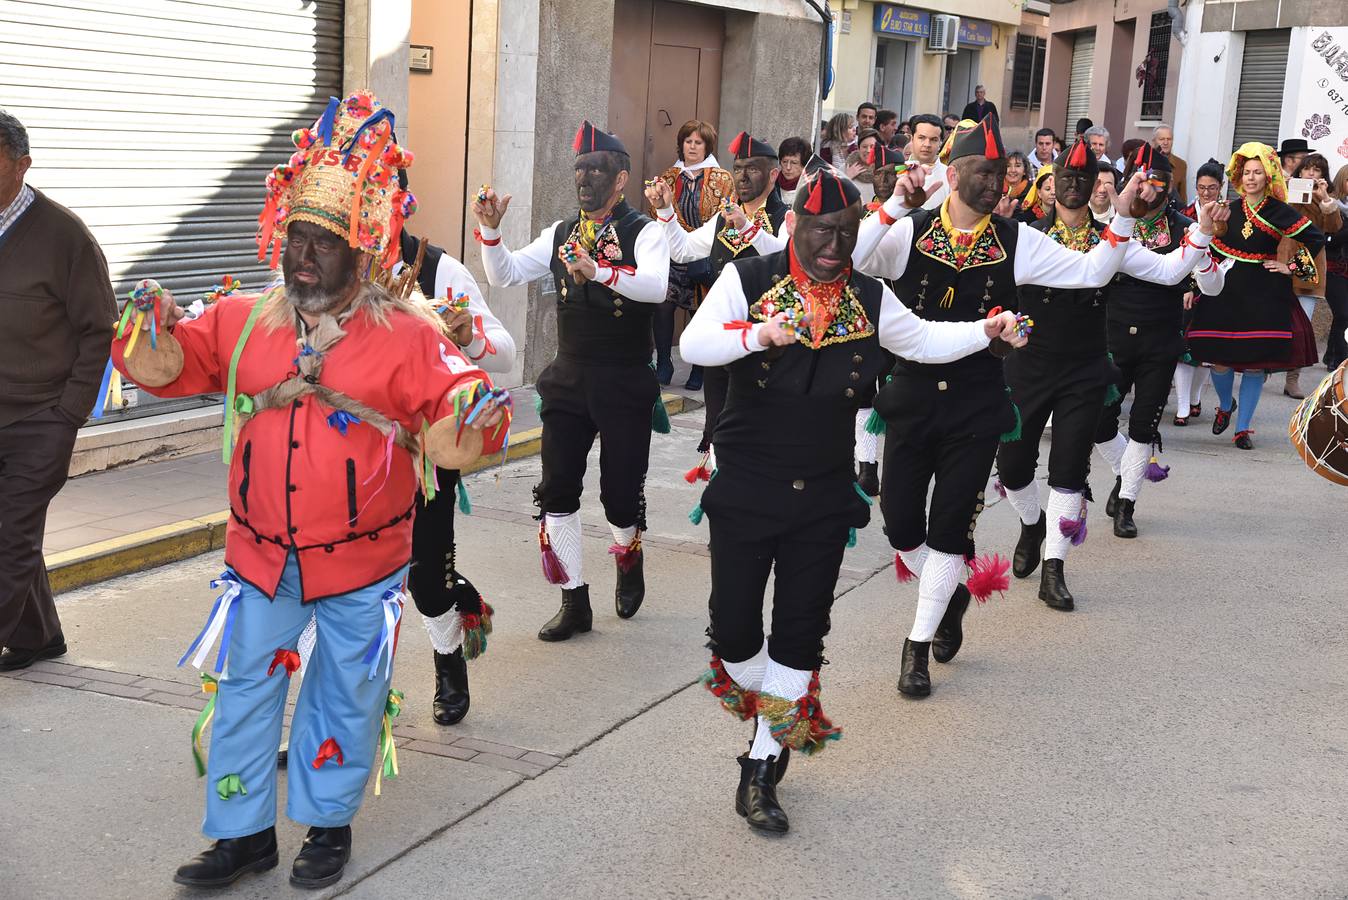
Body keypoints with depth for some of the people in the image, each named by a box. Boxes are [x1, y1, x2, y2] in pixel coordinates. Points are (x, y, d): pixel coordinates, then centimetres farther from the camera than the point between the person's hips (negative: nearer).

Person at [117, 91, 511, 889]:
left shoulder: (407, 335, -10)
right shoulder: (243, 322, 2)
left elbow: (460, 409, -14)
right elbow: (168, 366, 8)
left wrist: (473, 415, -37)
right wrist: (155, 328, -14)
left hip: (360, 562, -3)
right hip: (262, 554, 3)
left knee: (347, 693, 12)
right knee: (246, 686, 11)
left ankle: (331, 824, 32)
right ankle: (244, 832, 27)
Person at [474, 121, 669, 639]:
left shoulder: (643, 232, -7)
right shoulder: (560, 235, 9)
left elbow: (655, 287, -26)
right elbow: (506, 275, 4)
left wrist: (600, 271, -41)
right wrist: (490, 230, -13)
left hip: (625, 384, -4)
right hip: (568, 380, 5)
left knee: (620, 493, 2)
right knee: (556, 493, 2)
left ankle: (628, 561, 36)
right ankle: (574, 603, 13)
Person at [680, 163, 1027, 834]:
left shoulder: (868, 299, 6)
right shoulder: (748, 280, -5)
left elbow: (923, 340, 17)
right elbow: (693, 344, -17)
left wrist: (986, 330, 1)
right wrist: (756, 334, -35)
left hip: (825, 496, 3)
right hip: (746, 489, -2)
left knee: (800, 633, 3)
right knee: (733, 625, -1)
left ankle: (763, 768, 15)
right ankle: (779, 721, 31)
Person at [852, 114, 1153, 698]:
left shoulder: (1017, 243, -1)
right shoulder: (909, 232, -6)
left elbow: (1091, 272, -1)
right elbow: (848, 263, -21)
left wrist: (1121, 216, -12)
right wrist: (894, 205, -26)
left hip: (977, 405, 0)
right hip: (911, 396, 0)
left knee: (950, 529, 2)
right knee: (900, 524, 5)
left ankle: (919, 644, 17)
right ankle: (951, 595, 35)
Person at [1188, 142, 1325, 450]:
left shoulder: (1279, 212, -4)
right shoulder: (1228, 209, 4)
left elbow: (1316, 239, -2)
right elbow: (1210, 251, 10)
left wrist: (1292, 268, -5)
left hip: (1265, 297, -2)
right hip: (1226, 294, 2)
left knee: (1255, 363, -1)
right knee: (1221, 359, 1)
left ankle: (1243, 427, 12)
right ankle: (1225, 406, 33)